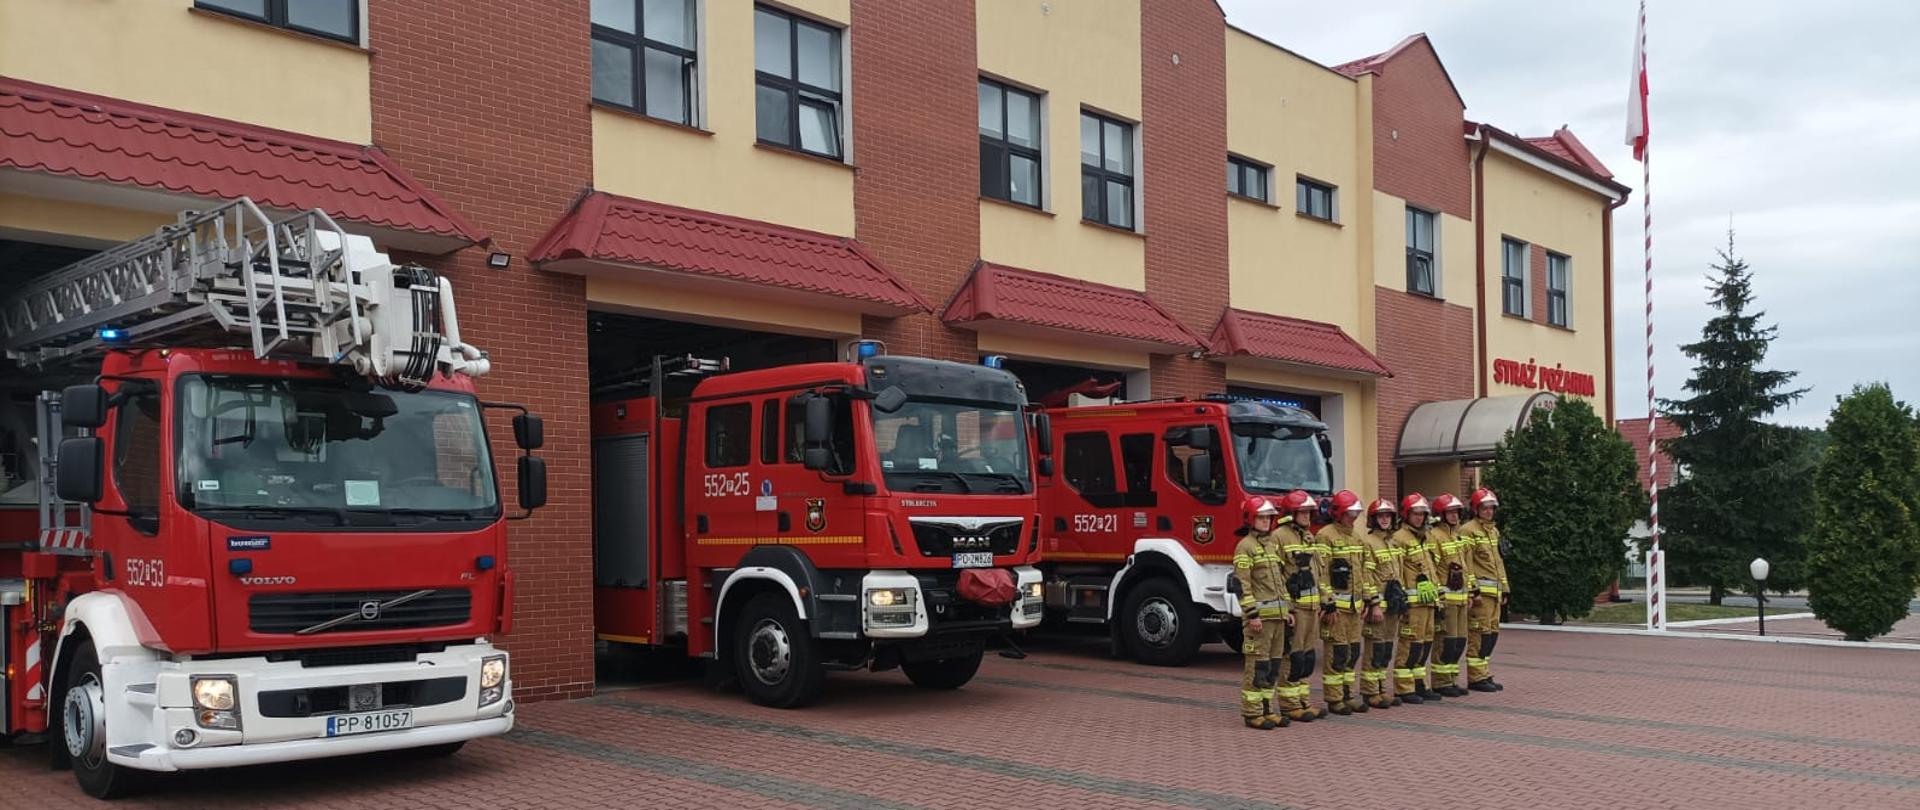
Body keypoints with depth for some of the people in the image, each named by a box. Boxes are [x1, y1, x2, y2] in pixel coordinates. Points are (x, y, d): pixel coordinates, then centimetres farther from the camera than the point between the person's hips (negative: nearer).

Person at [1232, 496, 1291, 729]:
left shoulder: (1273, 543, 17)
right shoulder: (1245, 547, -9)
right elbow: (1242, 583, -15)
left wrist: (1287, 610, 16)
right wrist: (1252, 614, -19)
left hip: (1277, 615, 8)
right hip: (1259, 615, -8)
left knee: (1272, 665, 11)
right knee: (1257, 665, -5)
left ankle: (1266, 709, 18)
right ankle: (1252, 713, -1)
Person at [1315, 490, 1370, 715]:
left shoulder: (1356, 535, 15)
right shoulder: (1325, 536, -12)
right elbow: (1321, 574, -16)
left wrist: (1367, 598, 16)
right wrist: (1328, 605, -19)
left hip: (1354, 605, 8)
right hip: (1336, 605, -8)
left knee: (1352, 652, 12)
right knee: (1336, 653, -4)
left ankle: (1348, 695, 20)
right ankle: (1334, 699, 2)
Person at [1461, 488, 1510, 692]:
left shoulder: (1494, 531, 20)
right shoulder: (1468, 530, -8)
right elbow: (1466, 563, -14)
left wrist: (1504, 589, 21)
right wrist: (1473, 589, -19)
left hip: (1494, 591, 9)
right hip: (1480, 590, -9)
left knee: (1492, 632, 11)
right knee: (1480, 633, -8)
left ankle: (1484, 674, 19)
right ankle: (1476, 677, -4)